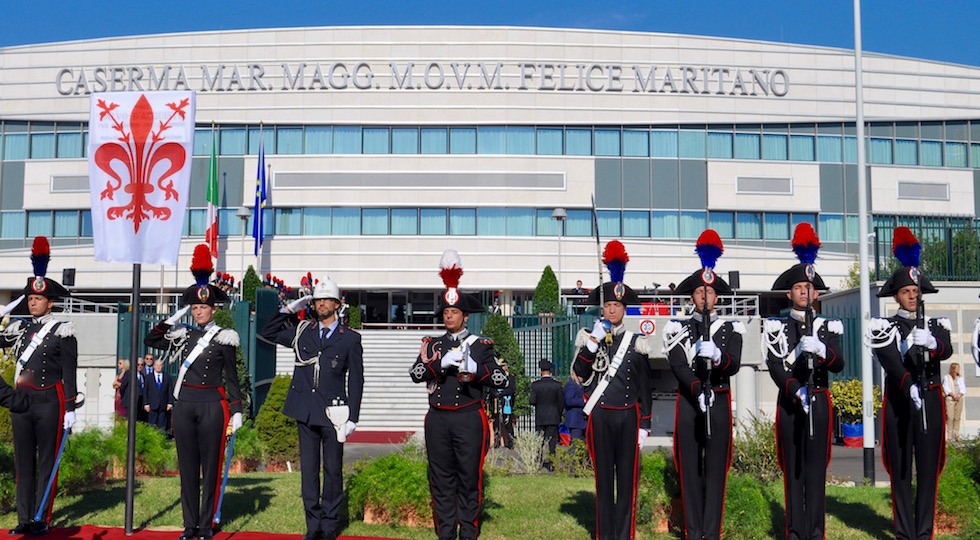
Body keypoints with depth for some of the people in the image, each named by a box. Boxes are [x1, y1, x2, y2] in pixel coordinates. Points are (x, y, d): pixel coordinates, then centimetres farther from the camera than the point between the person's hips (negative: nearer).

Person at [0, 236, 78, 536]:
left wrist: (70, 410, -9)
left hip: (49, 402, -5)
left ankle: (41, 520, 7)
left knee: (47, 463, 1)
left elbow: (69, 374, -6)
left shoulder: (63, 331, -4)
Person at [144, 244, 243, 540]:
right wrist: (173, 319, 4)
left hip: (212, 406, -4)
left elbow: (231, 377, 0)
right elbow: (150, 340, 11)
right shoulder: (182, 335, 11)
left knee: (210, 465, 2)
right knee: (187, 466, 8)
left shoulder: (224, 338, -1)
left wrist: (236, 410, -4)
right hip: (184, 405, 4)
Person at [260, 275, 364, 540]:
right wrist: (289, 309, 8)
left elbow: (356, 381, 2)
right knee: (308, 468, 6)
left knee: (333, 469, 4)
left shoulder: (350, 339, 2)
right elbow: (269, 332, 20)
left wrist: (353, 417, -4)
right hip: (305, 411, 3)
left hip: (333, 413, -3)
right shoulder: (302, 332, 10)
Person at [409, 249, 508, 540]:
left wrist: (475, 368, -22)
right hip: (438, 419, 3)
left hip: (468, 419, -2)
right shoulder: (433, 344, 10)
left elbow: (501, 379, -6)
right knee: (441, 478, 8)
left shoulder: (480, 345, 3)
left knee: (470, 477, 1)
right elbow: (415, 373, -4)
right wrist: (442, 363, -19)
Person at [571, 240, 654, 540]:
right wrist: (592, 344, -18)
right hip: (599, 415, 0)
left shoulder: (637, 341, 4)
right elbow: (579, 375, -8)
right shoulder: (589, 337, 4)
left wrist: (644, 425, 1)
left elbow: (645, 385, 5)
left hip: (629, 416, 0)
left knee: (627, 477, 2)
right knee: (603, 476, 5)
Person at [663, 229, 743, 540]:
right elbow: (678, 367, -6)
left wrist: (717, 355, -29)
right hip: (688, 402, 0)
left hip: (719, 402, 0)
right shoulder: (678, 330, 6)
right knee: (690, 468, 2)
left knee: (716, 468, 0)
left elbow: (734, 366, -7)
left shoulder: (731, 329, 7)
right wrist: (700, 392, -21)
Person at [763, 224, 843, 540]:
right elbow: (774, 367, -5)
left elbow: (839, 365, -4)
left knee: (816, 464, 1)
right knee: (792, 466, 2)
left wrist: (822, 351, -25)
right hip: (789, 401, 0)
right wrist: (797, 391, -19)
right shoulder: (777, 327, 5)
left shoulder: (828, 326, 8)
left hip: (819, 401, 0)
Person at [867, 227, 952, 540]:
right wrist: (910, 388, -30)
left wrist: (931, 343, -32)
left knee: (928, 468, 3)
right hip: (898, 401, -2)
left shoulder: (935, 325, 11)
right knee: (900, 470, 1)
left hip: (930, 401, 2)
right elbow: (891, 363, -13)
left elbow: (946, 351, -10)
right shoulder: (885, 328, 3)